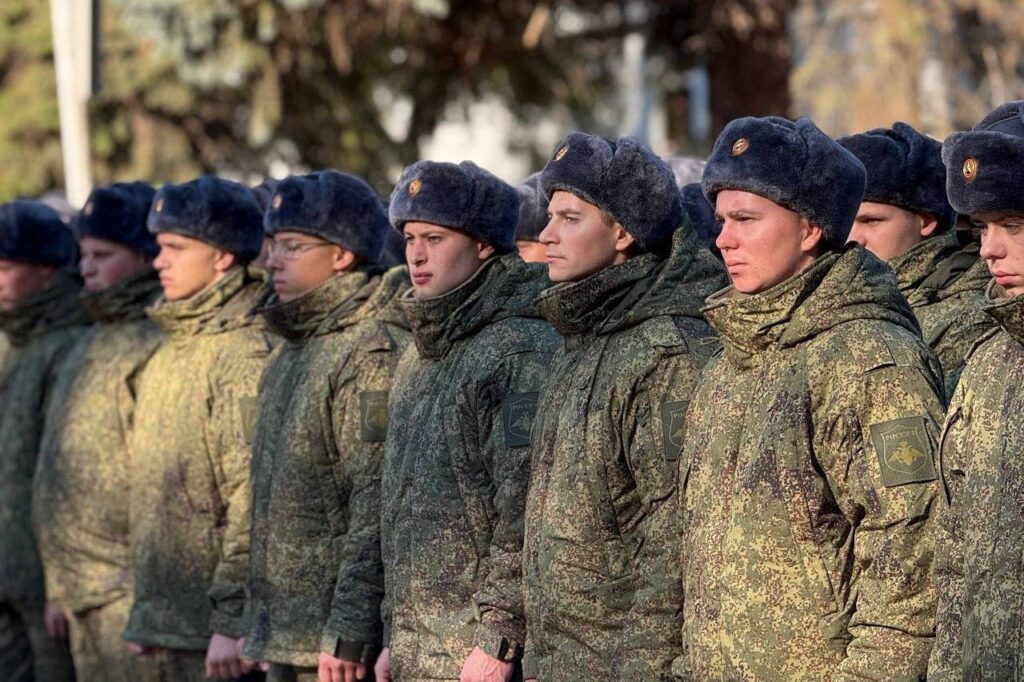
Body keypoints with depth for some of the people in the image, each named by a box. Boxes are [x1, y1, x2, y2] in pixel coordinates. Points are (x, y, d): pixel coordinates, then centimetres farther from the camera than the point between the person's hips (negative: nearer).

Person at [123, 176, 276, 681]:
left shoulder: (247, 354, -14)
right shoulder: (170, 351, 16)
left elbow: (254, 498, -19)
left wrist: (232, 620, -21)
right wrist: (145, 612, 18)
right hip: (169, 619, 9)